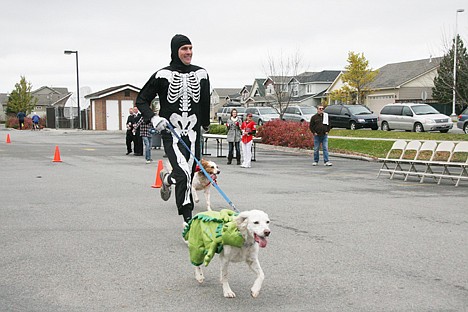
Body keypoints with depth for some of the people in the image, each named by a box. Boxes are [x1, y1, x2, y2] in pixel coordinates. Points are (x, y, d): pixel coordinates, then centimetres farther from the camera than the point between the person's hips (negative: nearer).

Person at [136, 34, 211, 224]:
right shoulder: (163, 75, -4)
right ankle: (188, 219, -8)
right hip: (171, 134, -4)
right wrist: (154, 119, -13)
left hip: (192, 133, 4)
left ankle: (167, 178, 37)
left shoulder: (201, 74, 7)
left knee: (188, 175, 4)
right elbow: (141, 100, 2)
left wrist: (205, 123, 34)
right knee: (184, 174, -18)